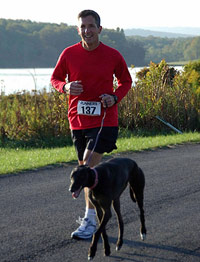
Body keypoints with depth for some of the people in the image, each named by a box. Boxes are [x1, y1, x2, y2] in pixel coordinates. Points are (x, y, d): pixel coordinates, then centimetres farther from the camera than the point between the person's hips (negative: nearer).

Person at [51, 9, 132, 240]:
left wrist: (115, 97, -9)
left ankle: (90, 221, -11)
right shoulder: (69, 54, -1)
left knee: (88, 166, -15)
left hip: (104, 119, -3)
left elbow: (125, 81, 11)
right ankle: (93, 212, 28)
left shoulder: (113, 56, -4)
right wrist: (66, 87, -12)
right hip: (78, 120, 4)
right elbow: (55, 78, 11)